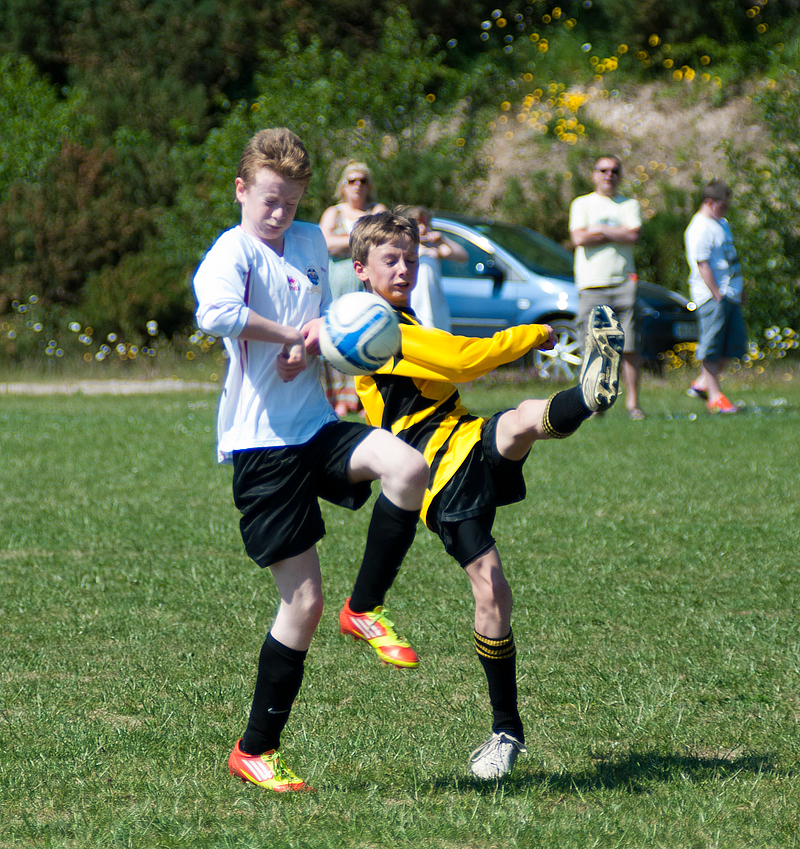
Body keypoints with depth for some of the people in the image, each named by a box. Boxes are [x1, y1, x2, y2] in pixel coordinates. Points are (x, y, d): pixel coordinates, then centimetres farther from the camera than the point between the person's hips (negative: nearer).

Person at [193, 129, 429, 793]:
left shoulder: (311, 243, 13)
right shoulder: (234, 251, -9)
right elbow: (214, 313, -32)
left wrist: (310, 348, -1)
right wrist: (293, 331, -19)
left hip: (317, 427, 6)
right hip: (263, 443, -6)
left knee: (409, 467, -25)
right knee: (304, 600, -5)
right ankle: (255, 750, 10)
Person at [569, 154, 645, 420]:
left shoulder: (629, 205, 14)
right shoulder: (582, 204, 11)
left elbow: (633, 236, -4)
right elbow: (579, 238, -5)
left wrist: (598, 230, -3)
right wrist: (617, 234, -2)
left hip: (623, 282, 1)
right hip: (591, 285, -1)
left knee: (629, 347, -3)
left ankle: (632, 402, 1)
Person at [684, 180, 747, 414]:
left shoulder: (722, 224, 18)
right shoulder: (700, 228, -13)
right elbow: (702, 265, -18)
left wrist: (739, 287, 23)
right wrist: (717, 294, -19)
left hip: (729, 295, 10)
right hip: (712, 296, -10)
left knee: (735, 341, 9)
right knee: (711, 346, -6)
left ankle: (702, 383, 18)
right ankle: (715, 396, -3)